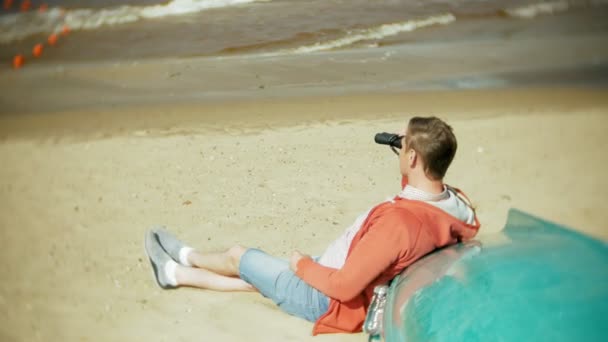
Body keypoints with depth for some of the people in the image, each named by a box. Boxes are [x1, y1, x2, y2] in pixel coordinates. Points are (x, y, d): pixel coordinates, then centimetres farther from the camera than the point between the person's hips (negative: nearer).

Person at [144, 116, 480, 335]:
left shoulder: (398, 221, -38)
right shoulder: (454, 202, -12)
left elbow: (344, 286, -32)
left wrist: (303, 264, -14)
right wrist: (407, 174, 0)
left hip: (329, 301, -8)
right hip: (342, 280, 8)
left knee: (237, 255, 13)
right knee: (256, 276, 24)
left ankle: (186, 257, 44)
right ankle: (177, 273, 46)